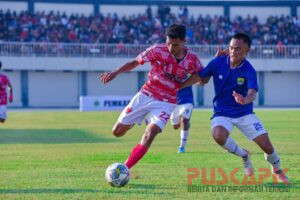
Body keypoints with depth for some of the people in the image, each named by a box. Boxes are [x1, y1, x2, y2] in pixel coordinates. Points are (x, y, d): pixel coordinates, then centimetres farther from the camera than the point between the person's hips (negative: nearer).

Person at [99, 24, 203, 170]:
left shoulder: (191, 59, -9)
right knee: (117, 132, 3)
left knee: (149, 135, -24)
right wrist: (115, 73, -17)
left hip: (167, 103, -1)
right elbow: (135, 62, -4)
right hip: (146, 95, 1)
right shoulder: (158, 50, -13)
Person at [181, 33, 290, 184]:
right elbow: (199, 77, -1)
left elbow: (252, 93, -34)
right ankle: (244, 156, 0)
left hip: (245, 113, -1)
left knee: (266, 144, -8)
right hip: (222, 113, 1)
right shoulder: (218, 63, -13)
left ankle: (277, 170, 27)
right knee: (218, 136, -32)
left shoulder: (249, 70, -19)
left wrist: (245, 100, -57)